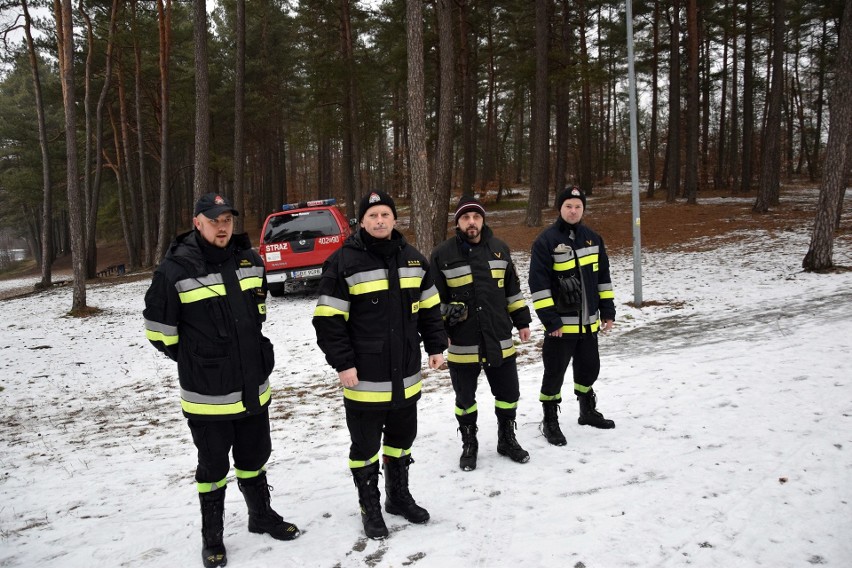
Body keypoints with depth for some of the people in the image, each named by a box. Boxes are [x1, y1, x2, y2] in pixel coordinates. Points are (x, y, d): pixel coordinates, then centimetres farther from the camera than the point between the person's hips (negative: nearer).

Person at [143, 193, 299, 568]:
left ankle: (261, 516, 42)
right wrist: (193, 359, 1)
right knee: (213, 466, 11)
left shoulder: (249, 261, 1)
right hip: (207, 394, -5)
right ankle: (212, 536, 30)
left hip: (254, 388, 5)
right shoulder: (175, 270, -16)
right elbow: (158, 327, -7)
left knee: (254, 458, 21)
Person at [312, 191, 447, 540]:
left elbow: (429, 308, 15)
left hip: (406, 375, 5)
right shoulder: (343, 262, -11)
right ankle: (370, 508, 27)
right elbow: (328, 319, -12)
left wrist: (436, 346, 10)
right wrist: (342, 363, -15)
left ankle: (398, 496, 39)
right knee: (365, 445, 9)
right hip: (364, 378, -5)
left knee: (402, 437, 19)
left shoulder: (414, 260, 7)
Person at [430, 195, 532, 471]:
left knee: (508, 393, 14)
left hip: (499, 340, 3)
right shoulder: (442, 254, -7)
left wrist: (522, 321, 11)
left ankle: (507, 440, 35)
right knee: (465, 398, 11)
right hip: (462, 344, -3)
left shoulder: (499, 248, 4)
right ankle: (469, 445, 31)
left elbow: (513, 290, 13)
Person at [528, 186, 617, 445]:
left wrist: (607, 311, 10)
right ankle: (550, 422, 19)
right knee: (554, 373, 3)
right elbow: (538, 283, -15)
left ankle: (588, 411, 41)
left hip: (588, 322, 6)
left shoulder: (592, 238, 7)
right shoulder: (546, 240, -12)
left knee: (589, 368, 20)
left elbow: (603, 277, 14)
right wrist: (550, 319, -18)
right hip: (561, 324, -6)